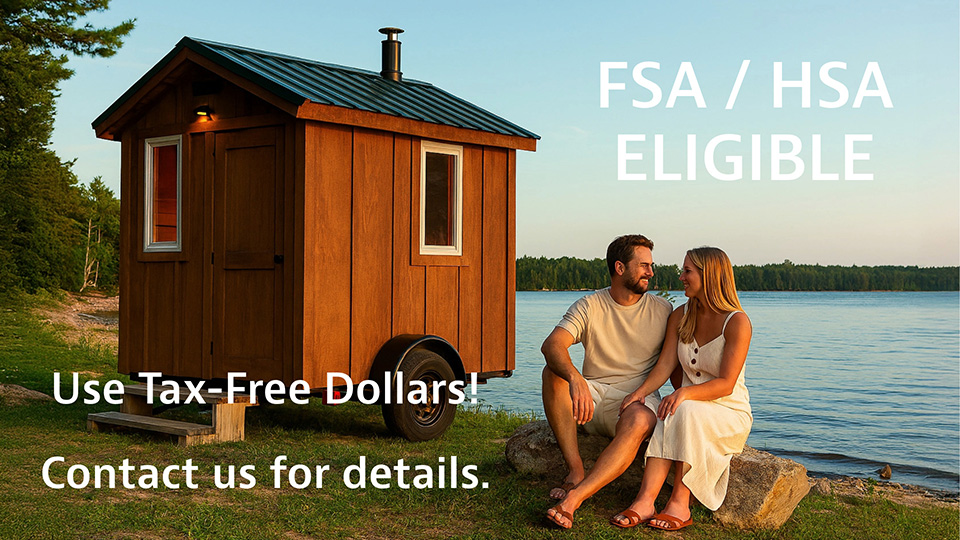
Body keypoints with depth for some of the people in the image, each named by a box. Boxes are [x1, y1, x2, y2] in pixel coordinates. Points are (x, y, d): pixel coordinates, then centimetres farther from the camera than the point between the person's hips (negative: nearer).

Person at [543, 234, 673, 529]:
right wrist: (575, 379, -40)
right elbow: (551, 345, -19)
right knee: (554, 372, -28)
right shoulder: (589, 306, -1)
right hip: (592, 396, 1)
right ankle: (575, 470, -28)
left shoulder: (663, 310, 7)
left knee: (637, 422, -37)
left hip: (640, 398, 0)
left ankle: (574, 497, -46)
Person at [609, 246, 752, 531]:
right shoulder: (680, 317, 7)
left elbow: (725, 384, -18)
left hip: (730, 414, -4)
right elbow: (665, 365, -1)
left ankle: (680, 503, -33)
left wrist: (684, 393, -34)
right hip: (691, 409, 4)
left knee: (685, 411, -35)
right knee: (669, 417, -31)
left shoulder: (737, 322, -12)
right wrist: (640, 392, -20)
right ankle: (645, 501, -44)